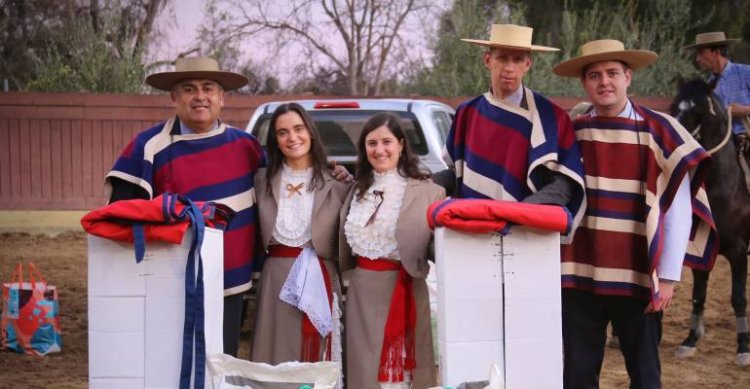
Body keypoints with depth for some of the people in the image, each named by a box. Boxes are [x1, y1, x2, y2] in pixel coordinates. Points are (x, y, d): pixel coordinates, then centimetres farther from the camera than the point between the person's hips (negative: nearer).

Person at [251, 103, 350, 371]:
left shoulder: (336, 183, 2)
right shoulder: (263, 180, 9)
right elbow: (256, 236, 11)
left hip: (321, 278, -1)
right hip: (277, 279, 1)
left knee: (319, 360, 1)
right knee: (278, 358, 2)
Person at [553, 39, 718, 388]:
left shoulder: (658, 132, -5)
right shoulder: (571, 133, 3)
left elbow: (678, 212, -5)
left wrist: (668, 277, -7)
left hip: (637, 277, -2)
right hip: (579, 274, 2)